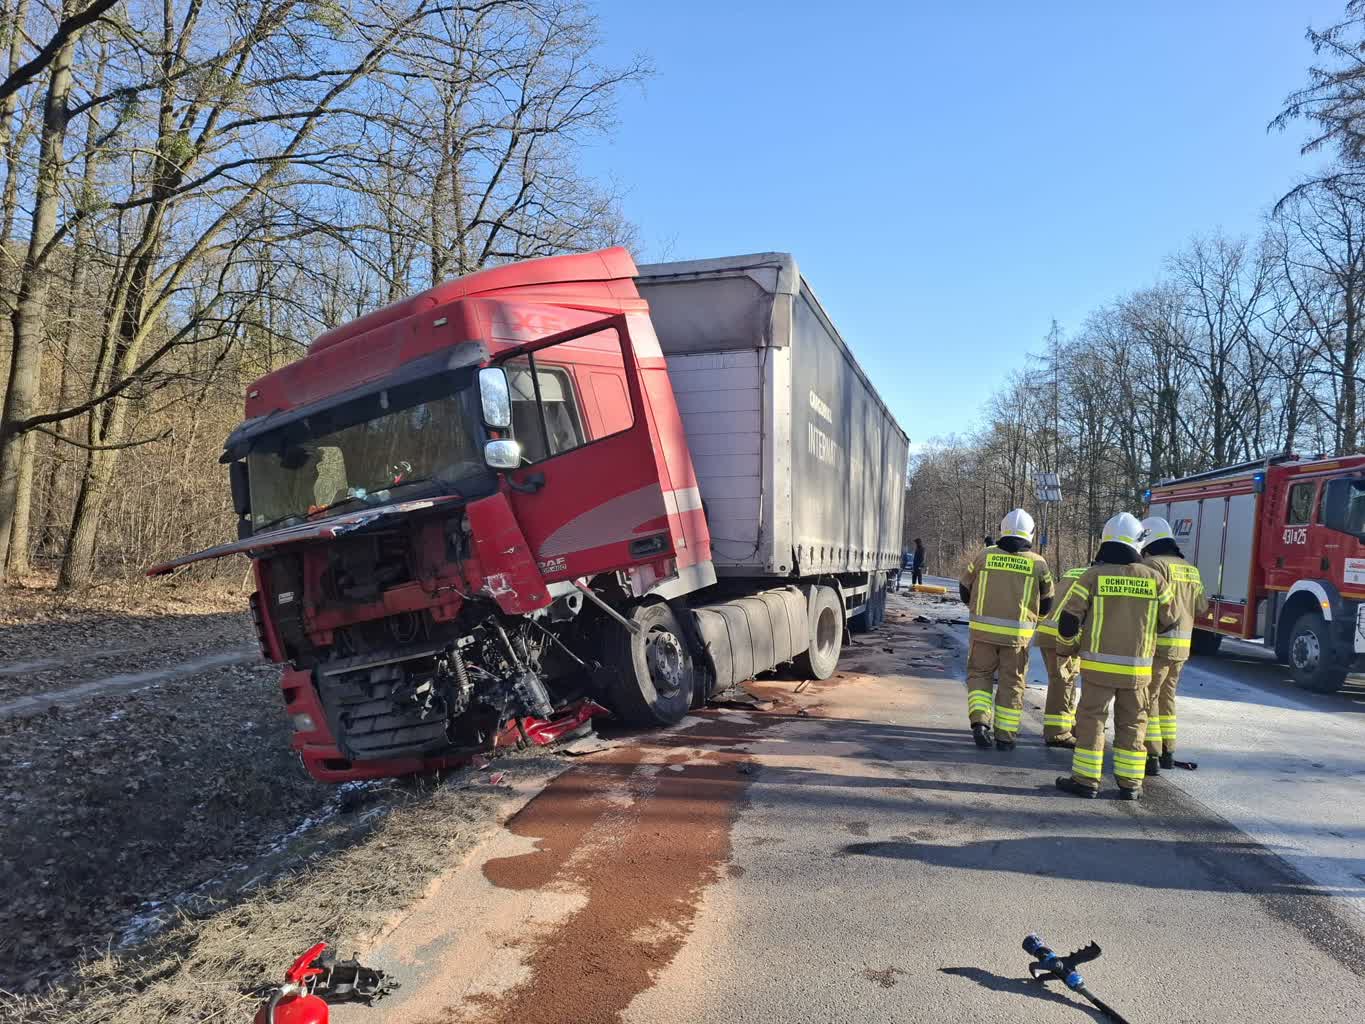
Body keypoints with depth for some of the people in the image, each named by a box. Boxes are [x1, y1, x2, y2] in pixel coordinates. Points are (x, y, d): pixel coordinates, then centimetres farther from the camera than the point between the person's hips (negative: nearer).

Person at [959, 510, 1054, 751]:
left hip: (983, 630, 0)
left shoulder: (985, 556, 0)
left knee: (979, 674, 14)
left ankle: (979, 721, -4)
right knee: (1012, 683, 11)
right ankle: (1005, 736, 15)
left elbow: (965, 590, 10)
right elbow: (1046, 604, 8)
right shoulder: (1037, 563, -1)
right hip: (1017, 634, 0)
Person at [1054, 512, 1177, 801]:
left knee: (1091, 718, 6)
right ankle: (1130, 784, 17)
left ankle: (1086, 780, 7)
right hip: (1137, 668, 2)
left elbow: (1070, 617, -7)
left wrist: (1069, 636, 14)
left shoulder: (1093, 575, -8)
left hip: (1099, 664, -2)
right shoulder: (1153, 578, -2)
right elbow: (1169, 620, 8)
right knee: (1132, 723, 13)